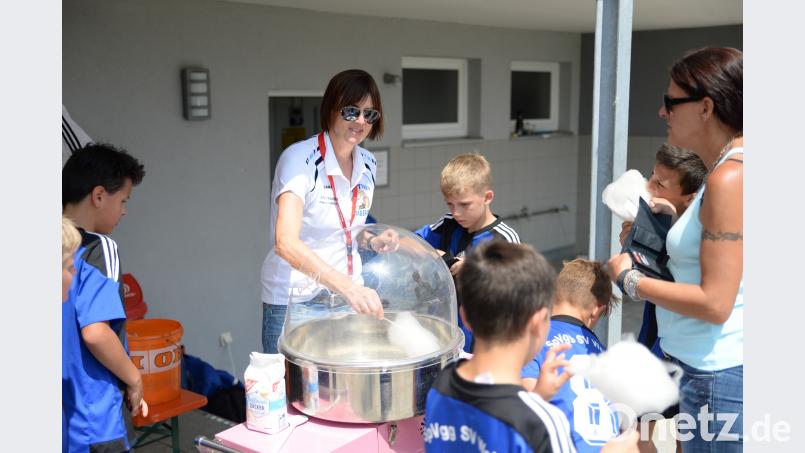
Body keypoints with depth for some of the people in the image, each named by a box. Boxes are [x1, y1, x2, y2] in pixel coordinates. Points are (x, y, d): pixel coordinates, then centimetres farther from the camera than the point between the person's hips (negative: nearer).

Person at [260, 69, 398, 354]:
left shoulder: (367, 164, 3)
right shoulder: (300, 159, -18)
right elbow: (285, 242, -32)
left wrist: (374, 242, -3)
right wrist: (348, 286, -43)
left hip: (348, 296, 6)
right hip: (294, 302, -6)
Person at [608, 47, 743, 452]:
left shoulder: (729, 178, -21)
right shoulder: (729, 167, 9)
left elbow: (714, 303, -23)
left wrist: (630, 280, -13)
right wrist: (674, 221, 14)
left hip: (720, 377, -10)